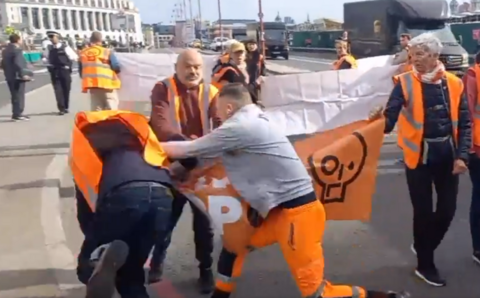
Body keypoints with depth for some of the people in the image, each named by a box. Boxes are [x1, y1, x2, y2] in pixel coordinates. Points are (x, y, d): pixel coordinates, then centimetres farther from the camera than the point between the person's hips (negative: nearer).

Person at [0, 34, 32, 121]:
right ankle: (17, 114, -5)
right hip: (17, 77, -9)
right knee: (19, 96, -5)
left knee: (15, 96, 15)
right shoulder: (17, 50, -15)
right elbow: (18, 64, -25)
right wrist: (22, 74, -22)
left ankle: (16, 113, 19)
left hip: (9, 76, 9)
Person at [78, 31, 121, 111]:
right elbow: (116, 68, -10)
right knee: (111, 110, 1)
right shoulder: (107, 52, -9)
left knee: (96, 110, 12)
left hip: (91, 85, 5)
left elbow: (80, 70, 13)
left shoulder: (83, 53, 6)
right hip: (107, 84, -5)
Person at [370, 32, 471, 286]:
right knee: (423, 211, 5)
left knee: (447, 209, 9)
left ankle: (422, 246, 37)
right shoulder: (405, 83, -7)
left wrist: (462, 155, -6)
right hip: (419, 155, -3)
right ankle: (425, 265, 23)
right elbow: (390, 118, -14)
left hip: (447, 154, 3)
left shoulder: (454, 83, 0)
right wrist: (380, 118, -37)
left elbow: (464, 123, 3)